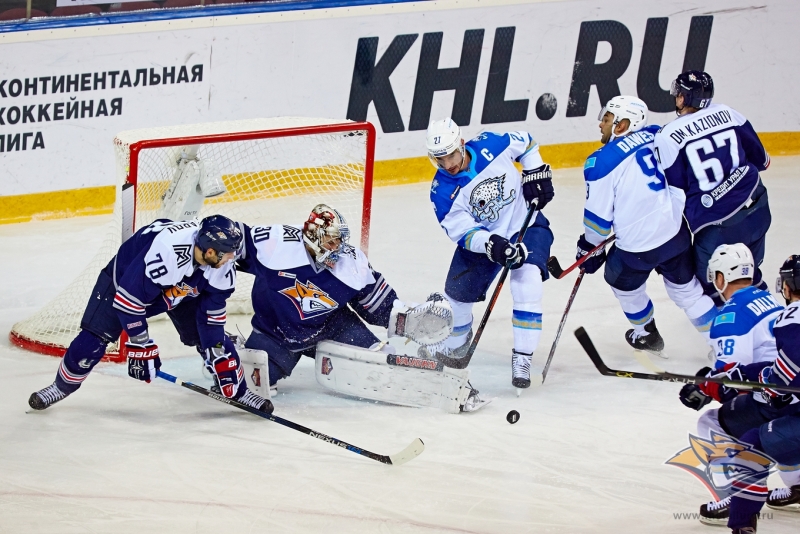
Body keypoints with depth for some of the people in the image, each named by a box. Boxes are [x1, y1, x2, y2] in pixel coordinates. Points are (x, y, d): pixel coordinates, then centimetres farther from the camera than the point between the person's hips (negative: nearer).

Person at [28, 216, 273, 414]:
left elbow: (213, 307, -13)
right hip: (128, 277, -5)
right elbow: (129, 297, -36)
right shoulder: (164, 251, -46)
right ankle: (63, 385, 12)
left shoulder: (221, 263, -27)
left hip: (185, 287, 5)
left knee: (213, 337, -4)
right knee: (95, 337, -10)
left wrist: (217, 353, -14)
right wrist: (139, 345, -28)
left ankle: (238, 391, 15)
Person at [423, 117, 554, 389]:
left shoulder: (490, 146, -21)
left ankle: (522, 358, -19)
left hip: (527, 224, -2)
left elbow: (525, 143, 1)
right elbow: (465, 233, -22)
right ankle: (456, 345, 36)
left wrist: (535, 173, -8)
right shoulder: (442, 193, -20)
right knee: (457, 293, 2)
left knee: (527, 283, -24)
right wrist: (492, 245, -40)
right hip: (482, 239, 2)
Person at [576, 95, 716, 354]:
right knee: (686, 289, 21)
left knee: (623, 282, 26)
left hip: (638, 247, -5)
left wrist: (590, 248, 8)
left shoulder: (601, 162, -15)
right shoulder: (657, 137, 0)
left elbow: (598, 217, -8)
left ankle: (646, 334, 43)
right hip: (676, 233, 5)